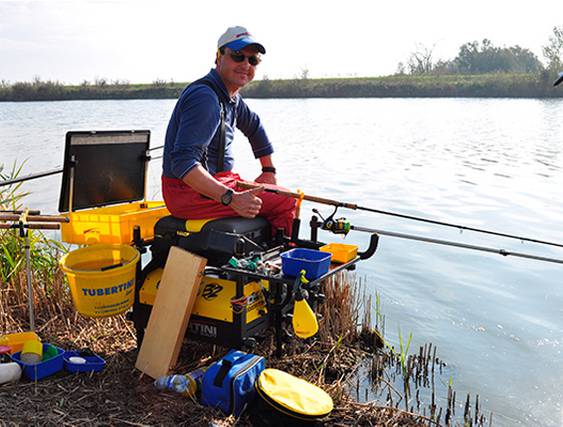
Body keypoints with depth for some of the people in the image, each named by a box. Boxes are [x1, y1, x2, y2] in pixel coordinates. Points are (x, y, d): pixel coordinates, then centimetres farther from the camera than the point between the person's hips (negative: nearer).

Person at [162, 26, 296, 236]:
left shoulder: (231, 97, 9)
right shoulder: (205, 98, -23)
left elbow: (254, 127, 30)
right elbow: (183, 163, -33)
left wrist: (269, 171, 24)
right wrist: (231, 199, -39)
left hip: (215, 182, 10)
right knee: (285, 203, -13)